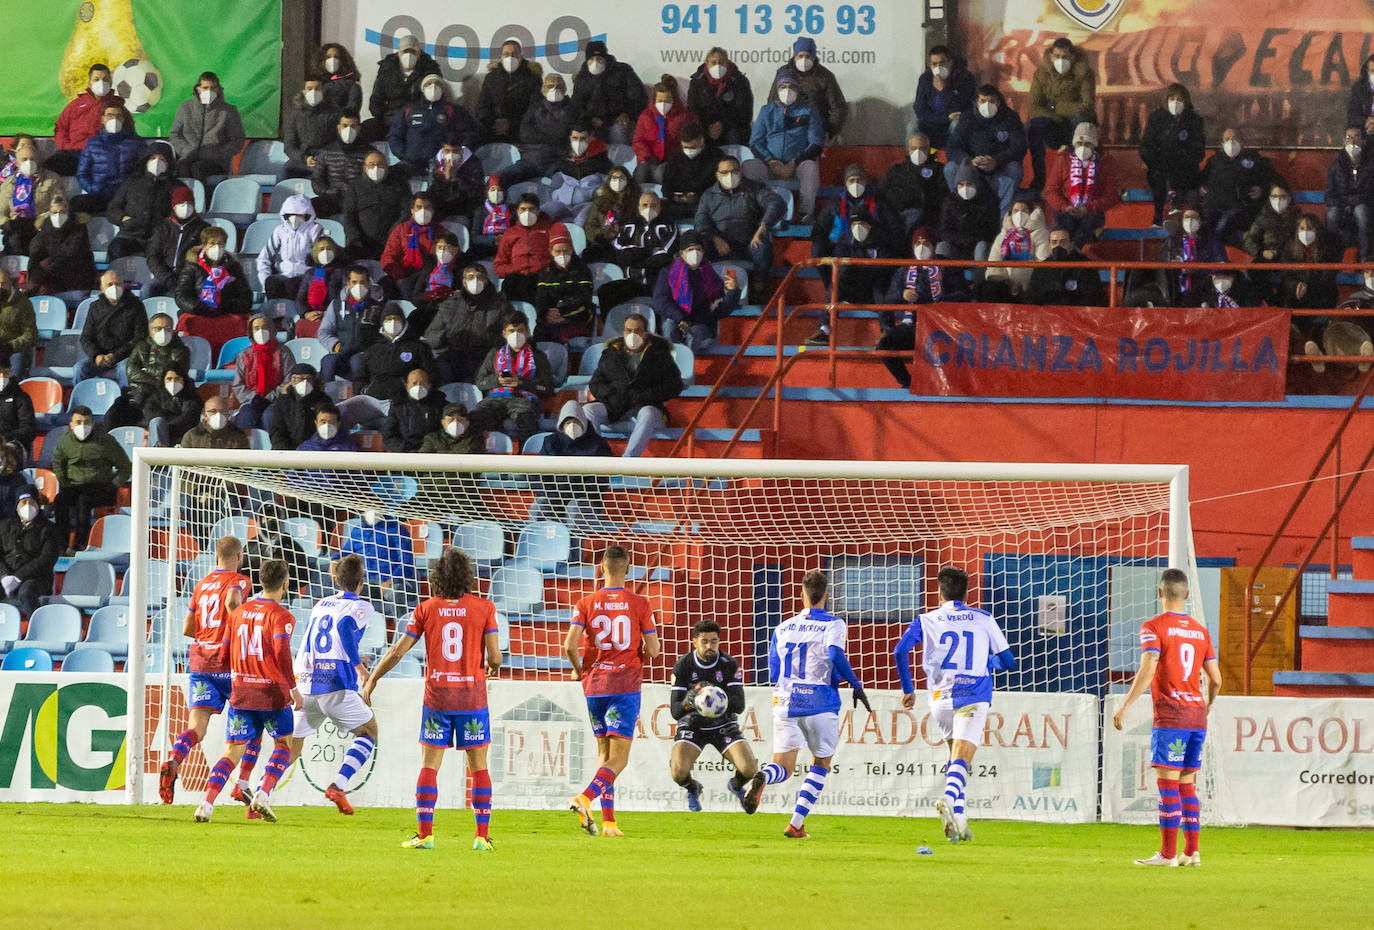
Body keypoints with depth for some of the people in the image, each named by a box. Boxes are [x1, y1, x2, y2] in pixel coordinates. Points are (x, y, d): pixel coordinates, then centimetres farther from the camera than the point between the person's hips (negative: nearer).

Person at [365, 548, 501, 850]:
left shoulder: (426, 609, 1)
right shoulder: (484, 607, -2)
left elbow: (397, 651, 2)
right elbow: (494, 655, -6)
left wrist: (372, 678, 15)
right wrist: (492, 666, 19)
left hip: (437, 697, 0)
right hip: (472, 696, 0)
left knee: (429, 766, 5)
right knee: (479, 768, 7)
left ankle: (424, 834, -1)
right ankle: (482, 835, 2)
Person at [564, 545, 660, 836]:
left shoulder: (587, 604, 1)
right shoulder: (639, 604, -3)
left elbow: (570, 645, -9)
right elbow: (653, 650, -4)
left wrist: (578, 669, 10)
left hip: (594, 683, 3)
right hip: (626, 685, -3)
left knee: (604, 754, 14)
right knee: (618, 758, -4)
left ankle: (608, 821, 8)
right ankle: (585, 798, -28)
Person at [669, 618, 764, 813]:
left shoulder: (729, 665, -12)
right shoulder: (683, 666, -13)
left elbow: (739, 705, -20)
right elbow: (675, 711, -16)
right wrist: (687, 702, -41)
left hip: (723, 724, 1)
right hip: (692, 724, -1)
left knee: (750, 770, -19)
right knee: (679, 772, -26)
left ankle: (736, 785, 22)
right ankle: (692, 789, 15)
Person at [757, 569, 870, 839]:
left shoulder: (783, 628, 13)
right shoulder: (833, 625, 0)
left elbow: (774, 673, 16)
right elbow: (835, 654, -19)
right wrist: (856, 685, -9)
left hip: (786, 703, 3)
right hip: (820, 703, -3)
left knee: (783, 768, 0)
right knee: (821, 765, 16)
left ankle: (760, 778, -37)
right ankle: (795, 824, 6)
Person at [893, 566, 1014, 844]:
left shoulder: (926, 621, 9)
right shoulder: (983, 619, 10)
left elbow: (900, 650, -5)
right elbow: (1008, 661, 13)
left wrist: (908, 690, 5)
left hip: (941, 699, 2)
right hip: (974, 696, -2)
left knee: (956, 758, 20)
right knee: (961, 760, -14)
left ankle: (959, 820, 14)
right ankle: (949, 799, -43)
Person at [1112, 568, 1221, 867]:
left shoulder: (1154, 627, -5)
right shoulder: (1200, 631, 12)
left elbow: (1147, 672, -17)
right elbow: (1216, 679, 11)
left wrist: (1124, 706, -14)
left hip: (1170, 716, -6)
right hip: (1197, 716, 6)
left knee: (1167, 781, -6)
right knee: (1187, 783, 12)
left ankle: (1168, 853, -8)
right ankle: (1191, 851, 10)